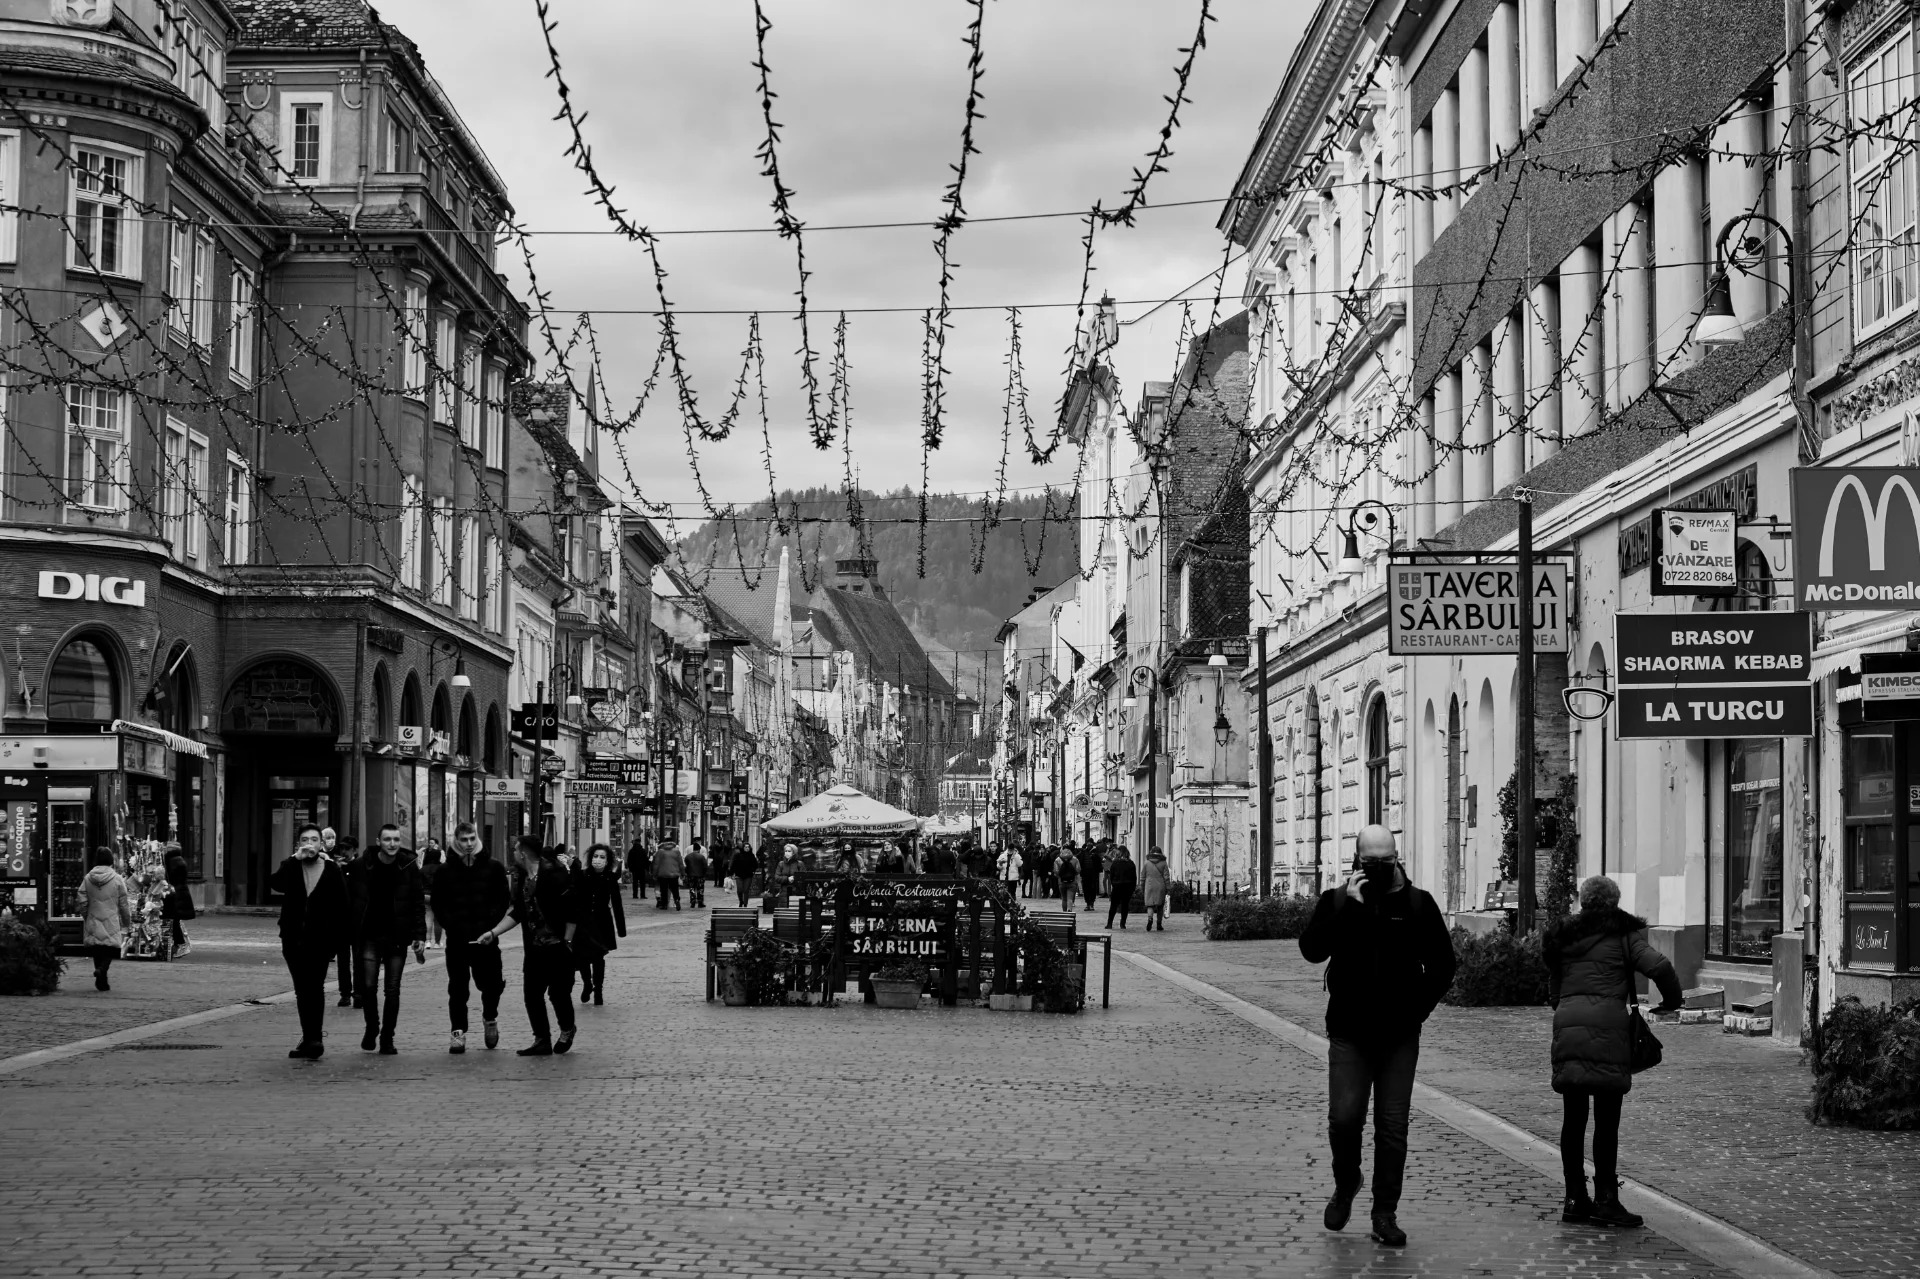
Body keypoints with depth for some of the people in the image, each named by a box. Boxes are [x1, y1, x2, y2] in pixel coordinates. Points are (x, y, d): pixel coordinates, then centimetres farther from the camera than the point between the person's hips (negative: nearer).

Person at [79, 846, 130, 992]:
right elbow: (123, 904, -2)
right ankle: (102, 969, -24)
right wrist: (127, 922, 11)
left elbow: (82, 904, 1)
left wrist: (86, 918, 19)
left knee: (97, 952, 14)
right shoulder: (117, 879, -7)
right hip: (112, 923, -3)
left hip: (93, 923, 3)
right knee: (111, 950, 4)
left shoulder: (87, 879, -1)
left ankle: (102, 982, 14)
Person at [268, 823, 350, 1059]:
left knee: (315, 987, -15)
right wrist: (296, 859, -20)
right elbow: (275, 884, -16)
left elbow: (341, 908, 0)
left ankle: (314, 1037, -20)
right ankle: (310, 1038, 18)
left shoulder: (332, 870, 1)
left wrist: (336, 942, -7)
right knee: (302, 991, 9)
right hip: (293, 939, 3)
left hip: (320, 940, -3)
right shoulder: (290, 867, 7)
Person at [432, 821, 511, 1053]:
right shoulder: (446, 870, 4)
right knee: (457, 988, 0)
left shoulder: (493, 867, 3)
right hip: (456, 940, 0)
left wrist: (493, 929, -5)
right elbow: (438, 904, 9)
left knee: (491, 984, 1)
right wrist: (449, 925, -4)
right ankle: (458, 1033, 5)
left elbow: (504, 901, 4)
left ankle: (490, 1018, 29)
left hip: (486, 938, 0)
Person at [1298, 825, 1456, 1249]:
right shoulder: (1336, 900, 2)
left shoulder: (1418, 903, 4)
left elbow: (1443, 964, 8)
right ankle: (1345, 1185, 21)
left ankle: (1385, 1214, 9)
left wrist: (1418, 1006, -2)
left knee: (1393, 1127, 1)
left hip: (1399, 1037, 1)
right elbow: (1311, 949, -14)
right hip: (1349, 1034, -1)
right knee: (1344, 1118, -7)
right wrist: (1349, 907, -19)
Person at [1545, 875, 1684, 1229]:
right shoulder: (1624, 934, 6)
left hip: (1567, 1022, 4)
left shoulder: (1561, 937, 19)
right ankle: (1605, 1199, -3)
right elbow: (1659, 966, -6)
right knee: (1606, 1120, -2)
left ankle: (1575, 1199, 10)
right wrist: (1672, 1001, 9)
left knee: (1573, 1117, 8)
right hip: (1607, 1020, -4)